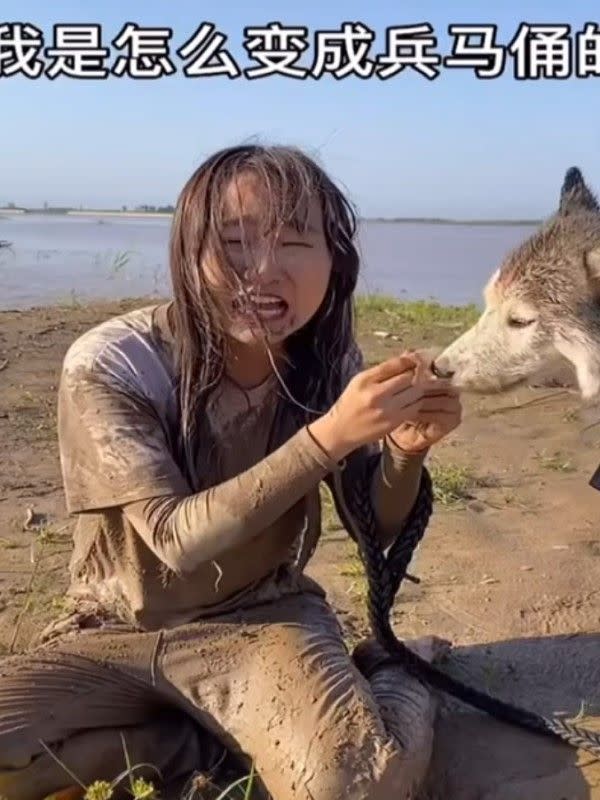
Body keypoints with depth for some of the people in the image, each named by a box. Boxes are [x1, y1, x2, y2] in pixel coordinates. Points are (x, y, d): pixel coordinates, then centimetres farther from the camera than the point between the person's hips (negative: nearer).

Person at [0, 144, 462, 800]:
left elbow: (378, 532, -1)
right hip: (116, 634, 1)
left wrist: (404, 450, -23)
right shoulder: (108, 365, -21)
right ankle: (241, 737, -7)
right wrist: (328, 435, -36)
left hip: (260, 620, 0)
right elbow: (177, 539, -26)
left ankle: (397, 673, 5)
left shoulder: (327, 363, -9)